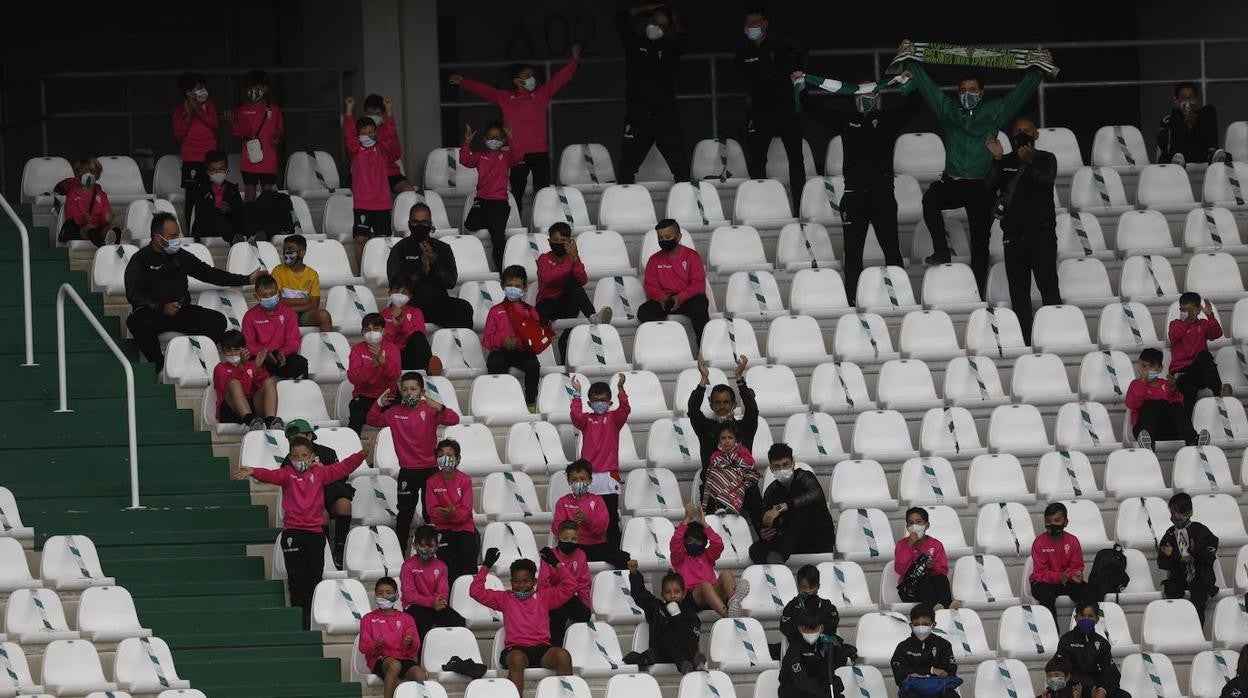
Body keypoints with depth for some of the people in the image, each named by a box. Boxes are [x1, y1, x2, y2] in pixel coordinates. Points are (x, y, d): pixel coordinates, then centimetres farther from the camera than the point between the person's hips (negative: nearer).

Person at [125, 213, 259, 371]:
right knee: (138, 323, -38)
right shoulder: (140, 260, 0)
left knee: (218, 321, -17)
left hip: (181, 311, 5)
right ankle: (159, 365, -20)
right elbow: (133, 295, -10)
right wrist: (162, 308, -22)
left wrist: (247, 279, 19)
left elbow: (210, 274, 22)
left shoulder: (181, 256, 15)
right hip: (151, 313, -4)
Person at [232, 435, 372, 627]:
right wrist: (253, 472, -38)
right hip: (293, 534, -2)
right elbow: (271, 475, -16)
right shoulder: (287, 474, 2)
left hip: (315, 533, 2)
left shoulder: (319, 473, 8)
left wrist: (362, 455, -15)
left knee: (314, 582, 4)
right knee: (297, 582, -1)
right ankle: (299, 625, 3)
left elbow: (342, 468, -1)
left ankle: (313, 623, 9)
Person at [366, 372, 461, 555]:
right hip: (407, 471, 2)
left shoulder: (430, 410, -6)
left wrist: (437, 406, -34)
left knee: (430, 514, 4)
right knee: (404, 514, 4)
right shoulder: (394, 412, 2)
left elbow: (454, 419, -17)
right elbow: (371, 421, 7)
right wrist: (379, 404, -11)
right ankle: (399, 554, 8)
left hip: (430, 469, -2)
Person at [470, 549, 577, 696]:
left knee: (563, 656, -33)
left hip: (541, 648, 1)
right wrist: (486, 566, 10)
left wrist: (557, 564, 11)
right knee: (517, 659, -40)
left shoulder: (544, 596, 22)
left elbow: (569, 588, 15)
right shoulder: (505, 599, 20)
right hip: (515, 649, -1)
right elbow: (476, 591, 14)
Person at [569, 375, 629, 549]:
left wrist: (620, 389, -24)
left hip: (609, 475, -1)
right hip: (588, 476, 1)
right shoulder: (586, 420, 8)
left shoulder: (613, 418, 6)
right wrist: (577, 394, -18)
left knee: (611, 519, 0)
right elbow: (576, 415, -13)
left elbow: (625, 410, -12)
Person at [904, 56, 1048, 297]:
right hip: (952, 183, 1)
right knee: (931, 198, -33)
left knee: (980, 243, 0)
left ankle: (978, 294, 1)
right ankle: (941, 249, -26)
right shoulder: (949, 110, 12)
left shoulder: (993, 112, 9)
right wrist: (911, 62, 15)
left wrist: (1037, 71, 4)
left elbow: (1020, 92, 10)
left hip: (980, 187, -1)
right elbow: (925, 85, 15)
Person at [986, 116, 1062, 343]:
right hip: (1013, 235, 3)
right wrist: (997, 159, -11)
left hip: (1041, 233, -3)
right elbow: (990, 188, 0)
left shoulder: (1046, 159, 6)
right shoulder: (1006, 162, 12)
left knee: (1048, 288, -8)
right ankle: (1023, 343, 4)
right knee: (1018, 293, 2)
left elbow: (1047, 180, -14)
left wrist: (1029, 162, -30)